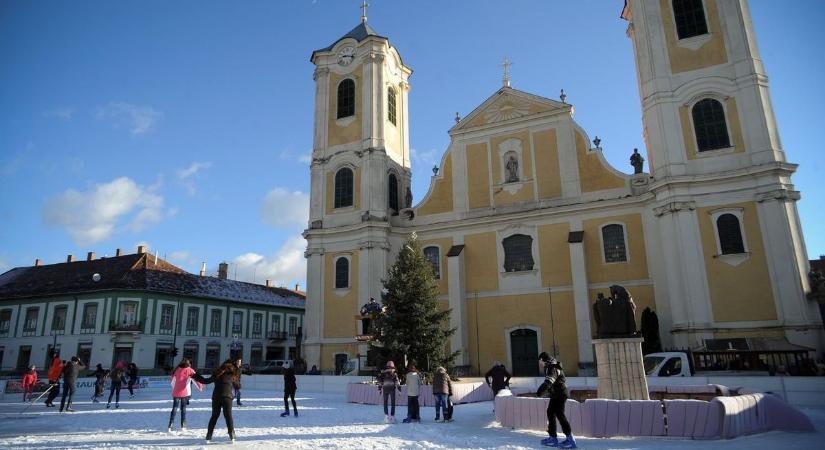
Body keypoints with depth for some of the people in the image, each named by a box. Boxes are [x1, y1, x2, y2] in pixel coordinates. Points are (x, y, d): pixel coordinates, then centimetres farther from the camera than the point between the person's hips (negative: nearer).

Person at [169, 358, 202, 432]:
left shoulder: (177, 370, 10)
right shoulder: (189, 370, -1)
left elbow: (173, 382, 20)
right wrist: (200, 387, -12)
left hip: (176, 392, 2)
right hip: (185, 392, -2)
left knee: (174, 408, 6)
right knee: (183, 408, 7)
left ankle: (170, 426, 0)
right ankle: (183, 426, 5)